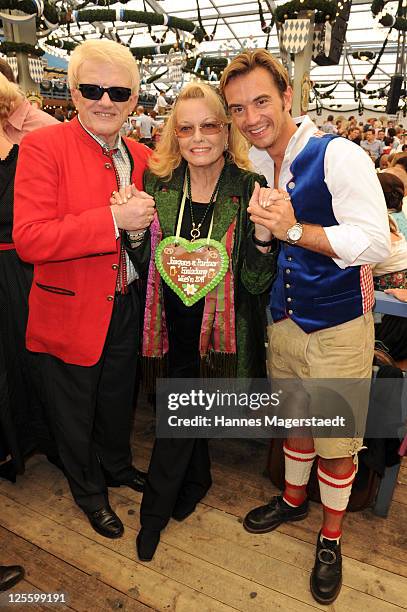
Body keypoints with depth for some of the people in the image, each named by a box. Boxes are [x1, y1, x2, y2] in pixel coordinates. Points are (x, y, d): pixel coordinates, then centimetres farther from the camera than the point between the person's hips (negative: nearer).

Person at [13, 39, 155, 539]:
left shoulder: (142, 156, 4)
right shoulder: (43, 146, -14)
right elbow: (28, 239, -24)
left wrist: (144, 225, -10)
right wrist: (113, 219, -29)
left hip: (126, 307, 5)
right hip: (70, 311, -4)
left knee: (119, 400, 25)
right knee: (75, 412, 17)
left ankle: (118, 466, 54)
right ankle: (87, 490, 46)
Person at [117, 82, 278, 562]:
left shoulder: (249, 188, -12)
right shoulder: (159, 183, -3)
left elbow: (257, 282, -13)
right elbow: (145, 266, 0)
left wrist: (262, 232, -31)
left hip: (222, 328, -3)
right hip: (175, 322, 4)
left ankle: (155, 508, 34)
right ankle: (196, 478, 51)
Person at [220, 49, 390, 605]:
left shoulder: (338, 156, -16)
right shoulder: (252, 164, 5)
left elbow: (376, 244, -22)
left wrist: (294, 229, -29)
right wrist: (259, 228, -7)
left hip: (339, 328, -5)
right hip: (283, 321, 5)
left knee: (337, 444, 12)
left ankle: (331, 536, 38)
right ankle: (294, 499, 49)